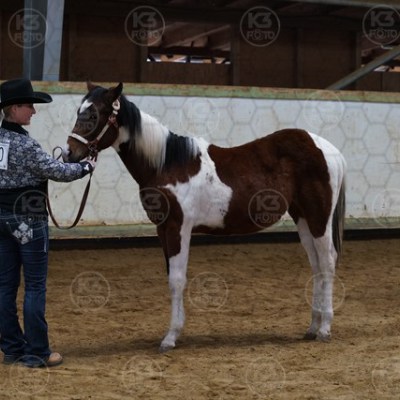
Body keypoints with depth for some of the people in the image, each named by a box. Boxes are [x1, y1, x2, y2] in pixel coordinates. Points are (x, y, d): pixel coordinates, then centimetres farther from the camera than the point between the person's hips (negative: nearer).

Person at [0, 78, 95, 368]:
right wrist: (86, 166, 1)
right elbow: (57, 172, -15)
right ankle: (36, 353, 3)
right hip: (29, 219, -8)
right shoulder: (25, 144, -18)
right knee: (35, 286, 0)